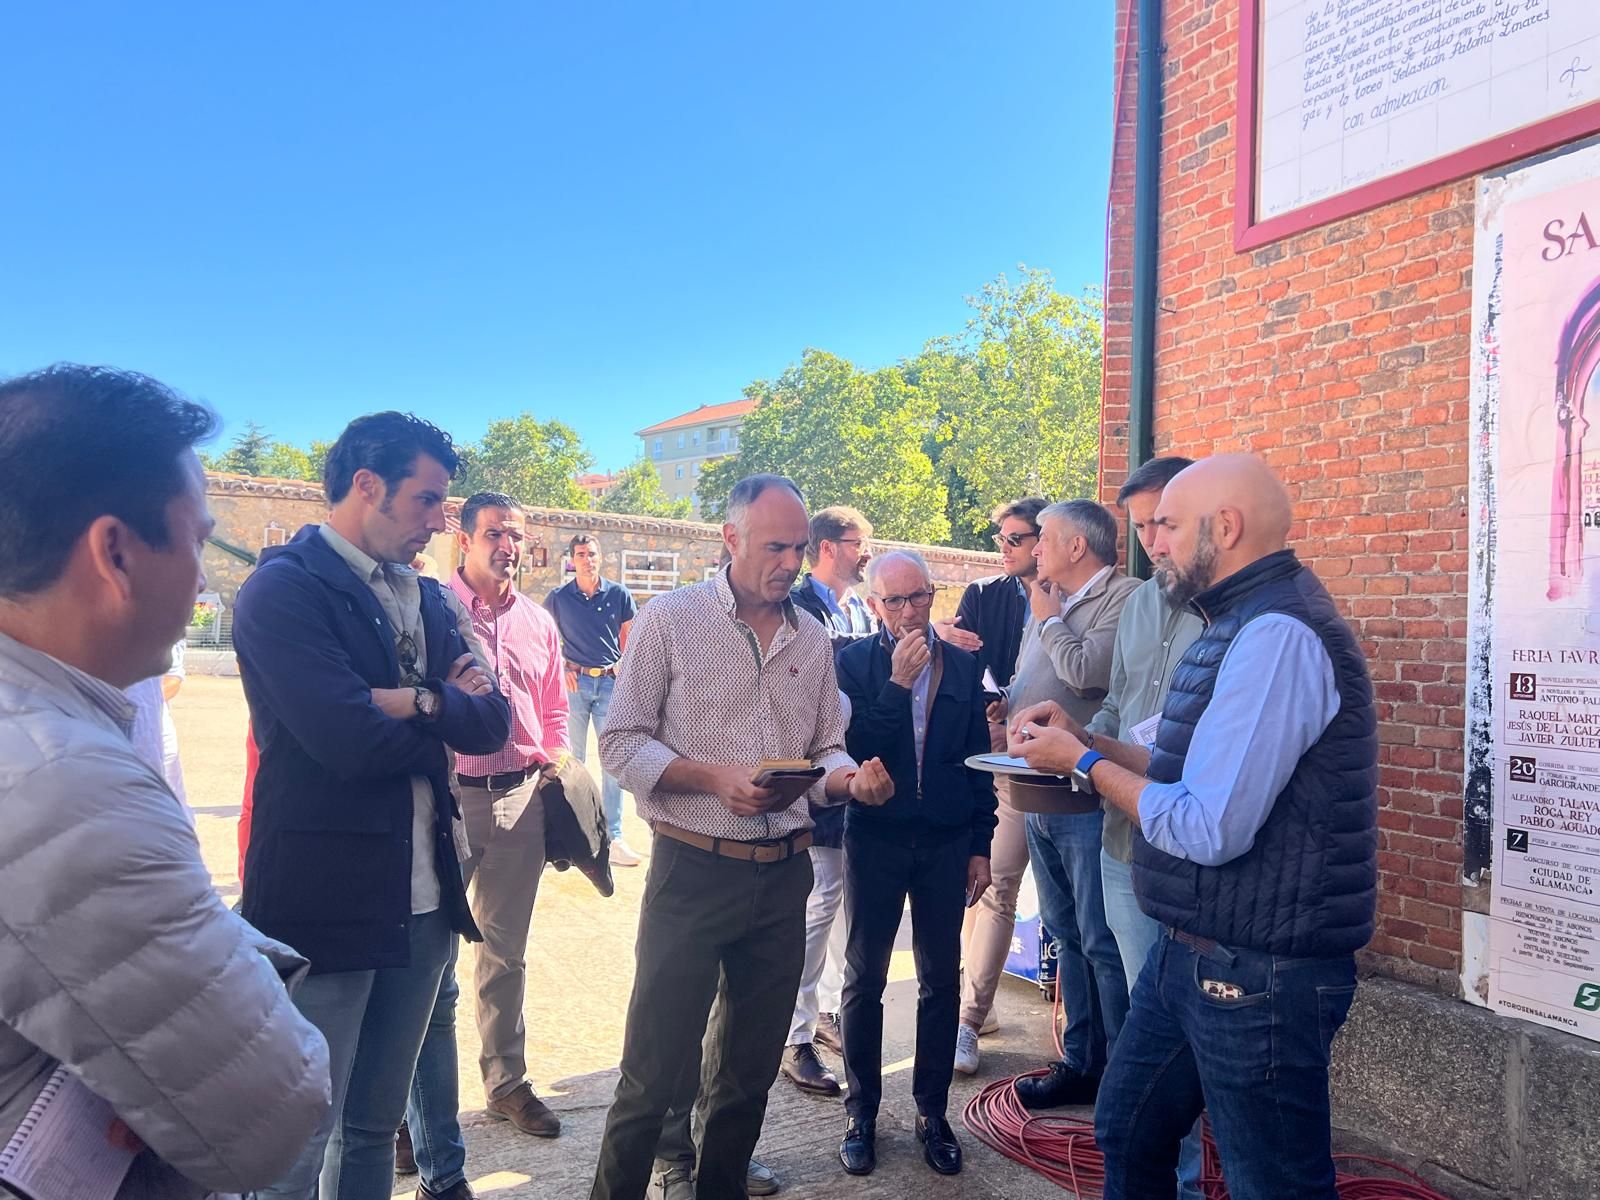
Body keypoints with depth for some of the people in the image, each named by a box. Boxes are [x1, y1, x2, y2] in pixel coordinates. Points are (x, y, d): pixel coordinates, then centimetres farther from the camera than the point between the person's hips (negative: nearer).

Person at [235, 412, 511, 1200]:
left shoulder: (428, 597, 11)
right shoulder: (284, 586, -12)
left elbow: (493, 721, 3)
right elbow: (352, 740, -23)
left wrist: (417, 703, -15)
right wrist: (443, 716, -5)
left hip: (423, 897, 7)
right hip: (325, 898, -7)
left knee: (375, 1126, 19)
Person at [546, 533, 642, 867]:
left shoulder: (619, 594, 4)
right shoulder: (558, 597, 2)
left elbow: (630, 636, 9)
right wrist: (561, 668, -4)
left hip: (611, 683, 1)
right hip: (575, 682, -1)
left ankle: (614, 837, 9)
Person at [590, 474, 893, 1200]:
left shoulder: (812, 639, 7)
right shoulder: (671, 620, -6)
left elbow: (825, 752, 12)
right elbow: (622, 744, -8)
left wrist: (850, 779, -11)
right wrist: (716, 779, -20)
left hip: (785, 874, 5)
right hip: (693, 869, -4)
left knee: (752, 1066, 17)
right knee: (655, 1068, 3)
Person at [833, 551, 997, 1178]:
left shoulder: (962, 666, 3)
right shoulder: (854, 663, -5)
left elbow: (978, 760, 6)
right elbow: (853, 751, -15)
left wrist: (980, 845, 5)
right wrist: (897, 684, -21)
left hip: (946, 842, 2)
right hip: (875, 839, -2)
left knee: (941, 980, 10)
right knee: (864, 978, 8)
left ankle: (932, 1112, 25)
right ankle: (862, 1112, 23)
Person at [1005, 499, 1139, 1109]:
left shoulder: (1125, 597, -11)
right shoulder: (1048, 606, 15)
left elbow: (1087, 672, -25)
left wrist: (1048, 620, -8)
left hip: (1089, 801, -9)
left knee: (1102, 943, -2)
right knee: (1067, 935, 16)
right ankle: (1080, 1064, 29)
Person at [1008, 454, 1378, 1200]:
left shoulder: (1276, 636, -23)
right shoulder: (1243, 622, 12)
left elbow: (1210, 829, -27)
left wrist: (1082, 761, -14)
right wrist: (1085, 740, 6)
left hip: (1256, 971, -10)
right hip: (1193, 953, 10)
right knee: (1127, 1136, 22)